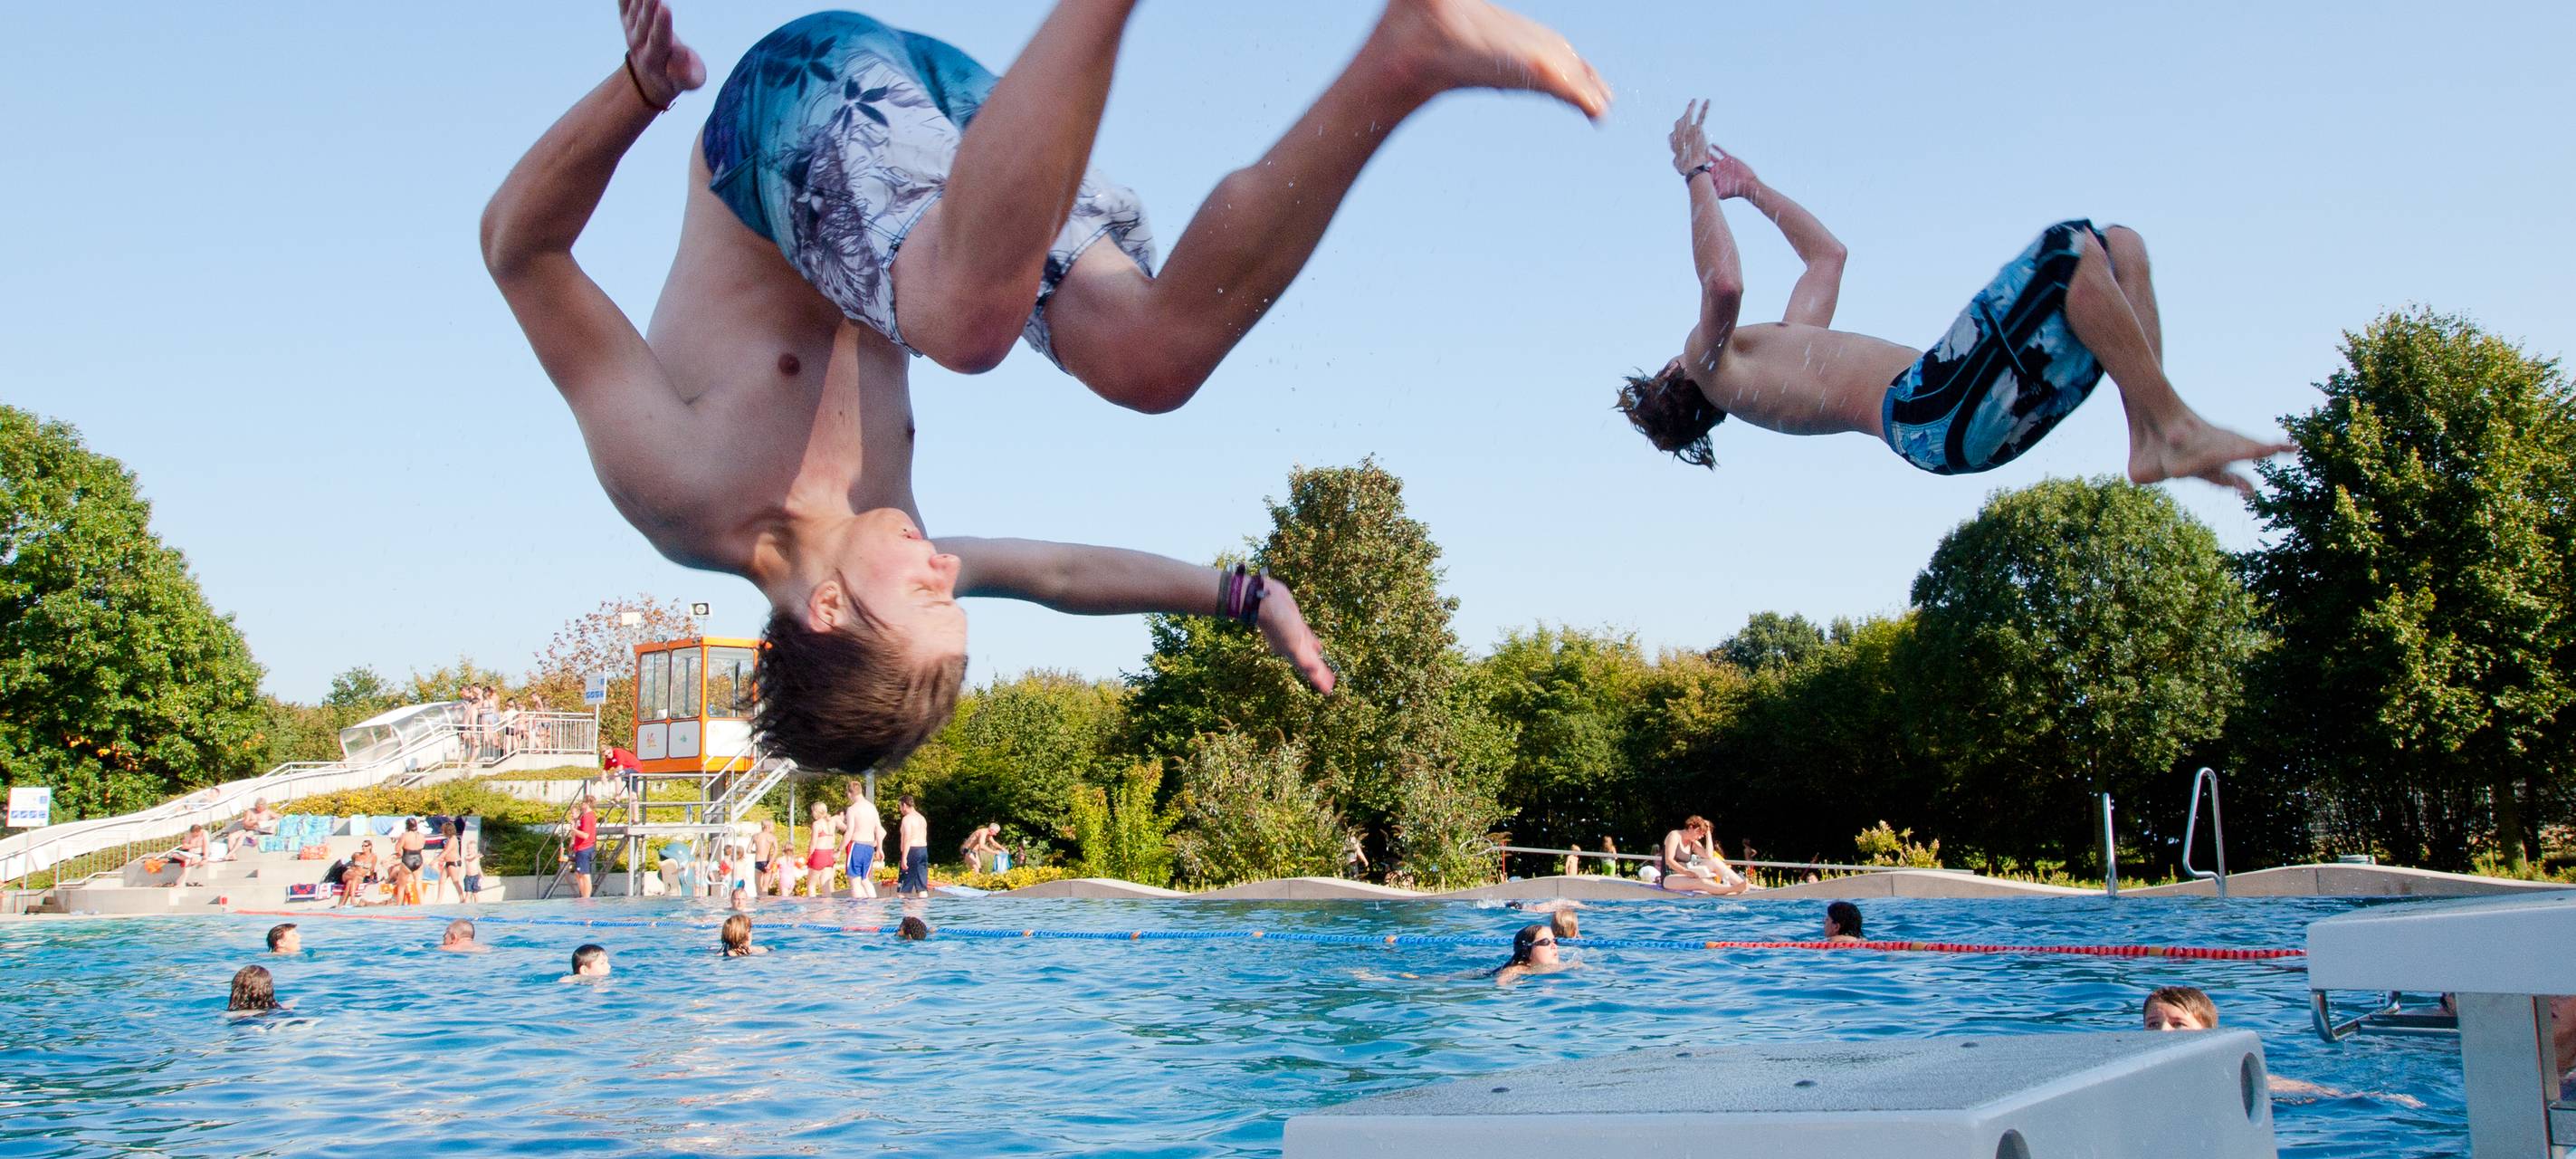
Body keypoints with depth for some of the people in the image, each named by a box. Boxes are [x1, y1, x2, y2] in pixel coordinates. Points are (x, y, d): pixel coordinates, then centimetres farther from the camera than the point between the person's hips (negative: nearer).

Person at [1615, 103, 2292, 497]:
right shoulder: (1711, 365, 8)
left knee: (2122, 247, 8)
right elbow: (1724, 283, -14)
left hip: (1985, 415, 10)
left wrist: (1751, 189, 45)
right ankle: (2179, 429, -23)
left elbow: (1828, 254, 44)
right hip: (1929, 407, -10)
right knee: (2070, 248, -21)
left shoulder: (1775, 355, 34)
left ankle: (2152, 442, -8)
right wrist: (1697, 178, -2)